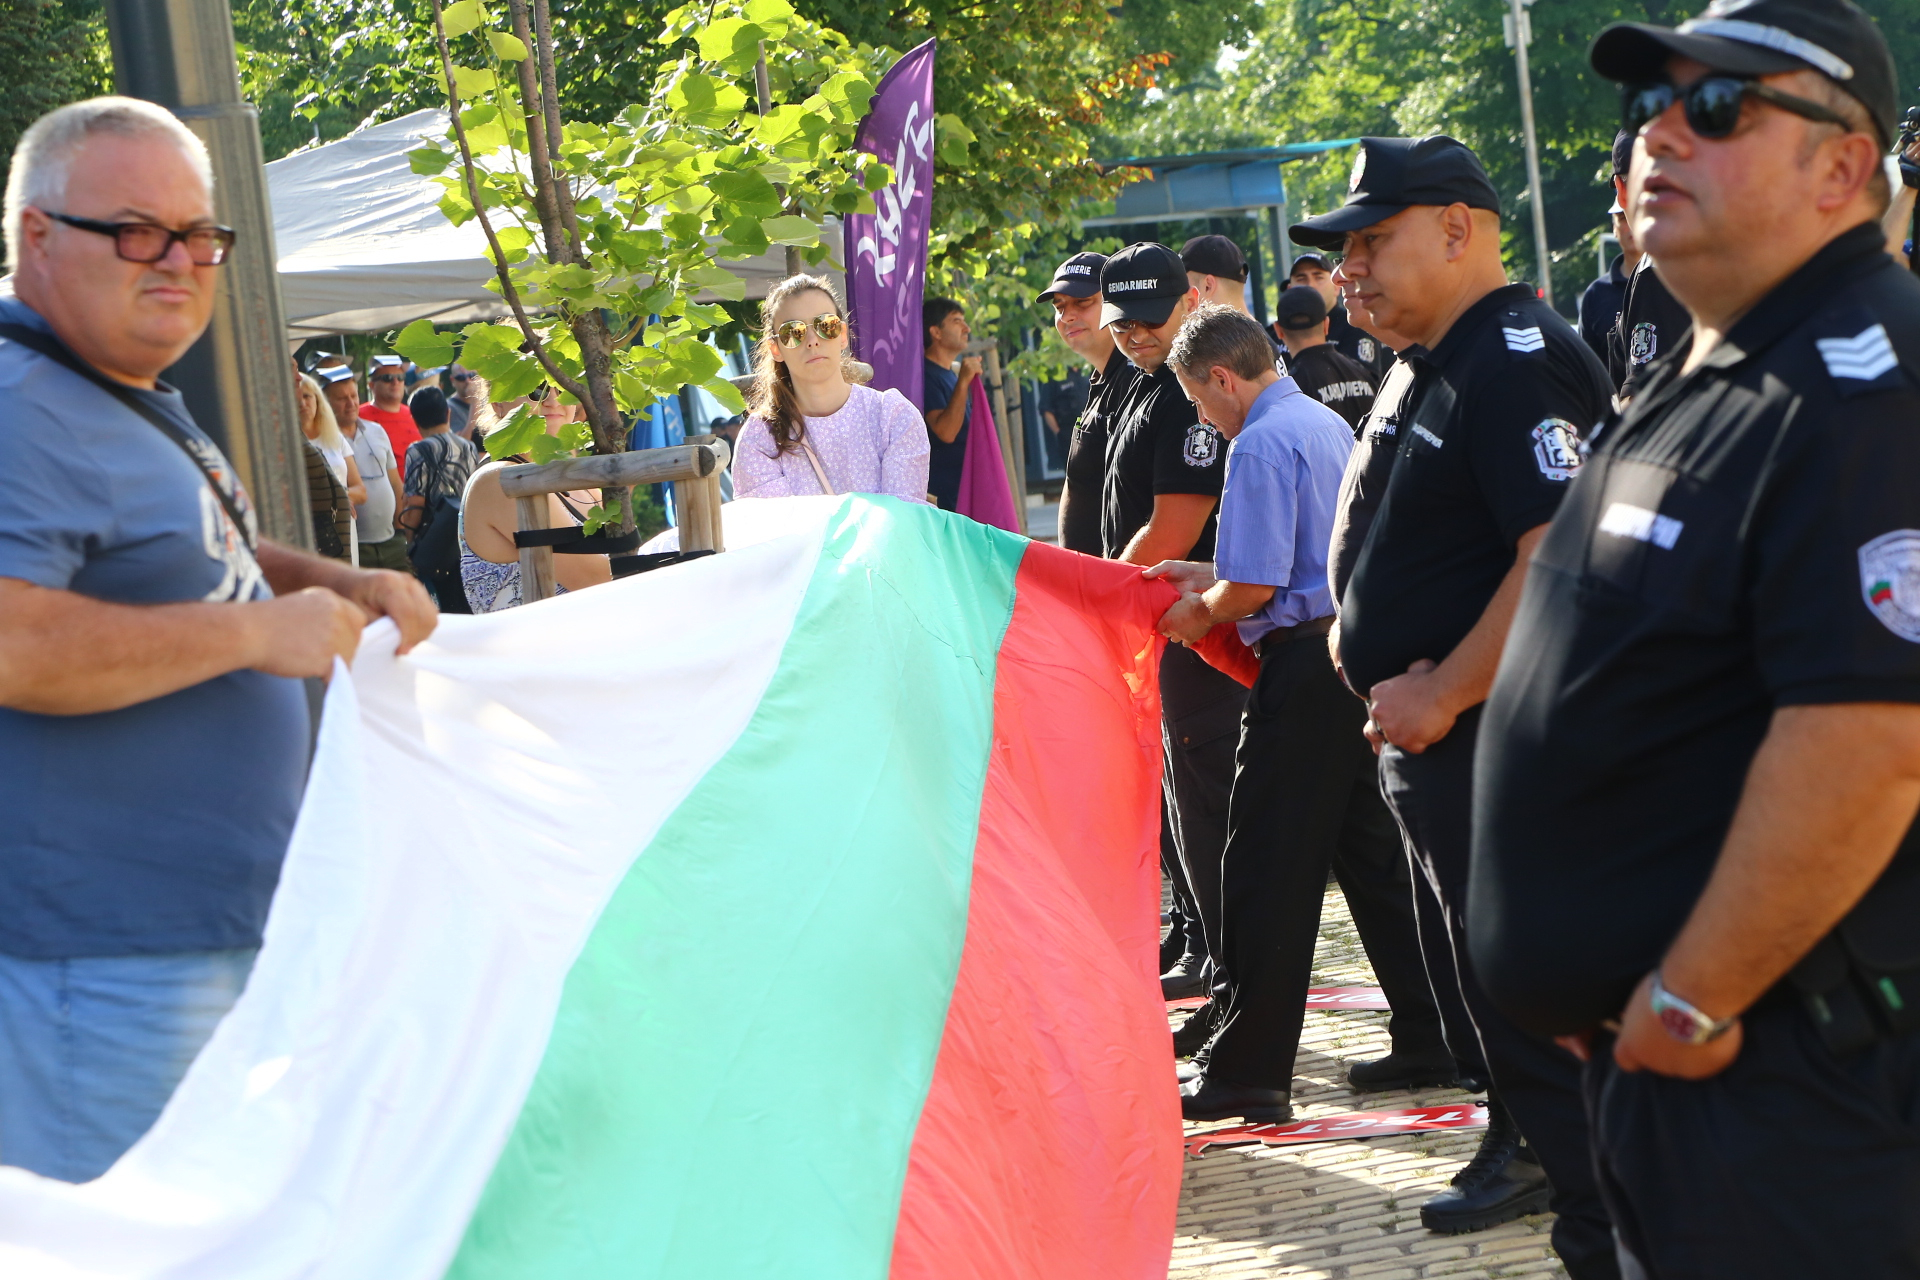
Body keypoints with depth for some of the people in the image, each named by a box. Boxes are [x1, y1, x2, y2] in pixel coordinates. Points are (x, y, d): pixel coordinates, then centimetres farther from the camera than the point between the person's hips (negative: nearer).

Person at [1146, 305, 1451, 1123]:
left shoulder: (1261, 446, -14)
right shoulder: (1328, 425, 15)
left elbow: (1255, 585, -19)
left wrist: (1200, 614, 0)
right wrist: (1211, 576, 25)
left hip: (1305, 664, -9)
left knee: (1270, 870, -3)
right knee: (1375, 850, 15)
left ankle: (1248, 1074, 1)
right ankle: (1430, 1040, 18)